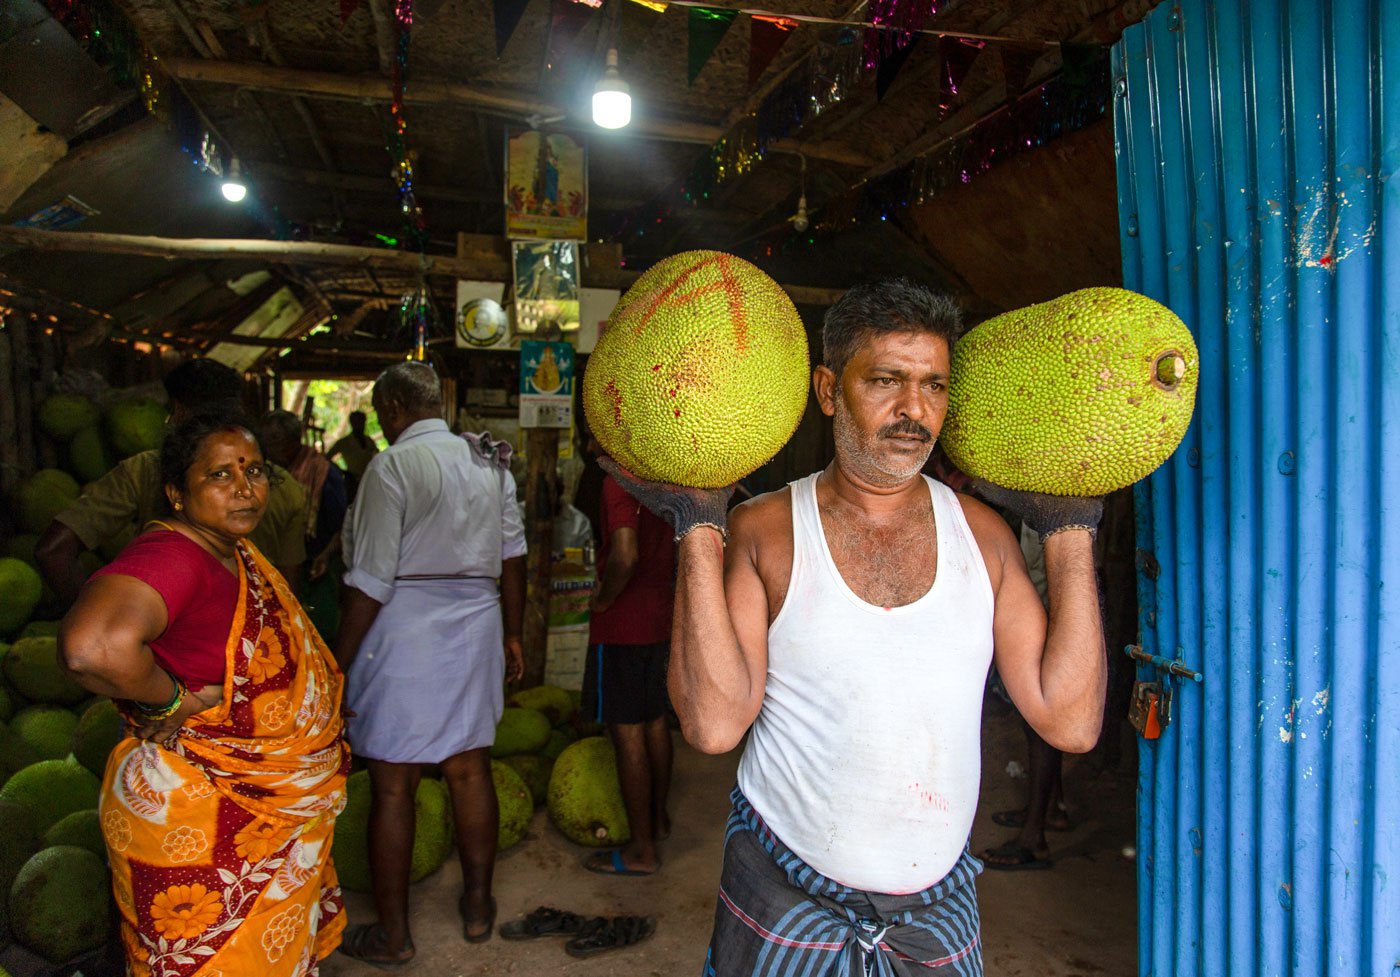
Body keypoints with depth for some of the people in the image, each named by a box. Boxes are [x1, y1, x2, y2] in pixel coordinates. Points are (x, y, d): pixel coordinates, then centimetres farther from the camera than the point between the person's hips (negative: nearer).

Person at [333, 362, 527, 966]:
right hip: (475, 628, 6)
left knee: (392, 786, 6)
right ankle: (478, 906, 29)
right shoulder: (492, 463, 7)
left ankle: (392, 935, 19)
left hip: (405, 635, -6)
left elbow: (370, 582, -14)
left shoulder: (393, 466, -12)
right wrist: (512, 634, 19)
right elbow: (512, 557, 10)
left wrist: (339, 662, -7)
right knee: (470, 770, 15)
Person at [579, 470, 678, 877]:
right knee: (654, 721, 20)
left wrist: (602, 599, -14)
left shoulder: (622, 479, -18)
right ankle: (658, 818, 36)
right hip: (660, 618, 9)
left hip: (621, 626, -9)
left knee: (627, 733, 0)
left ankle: (642, 850, 10)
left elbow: (625, 555, -29)